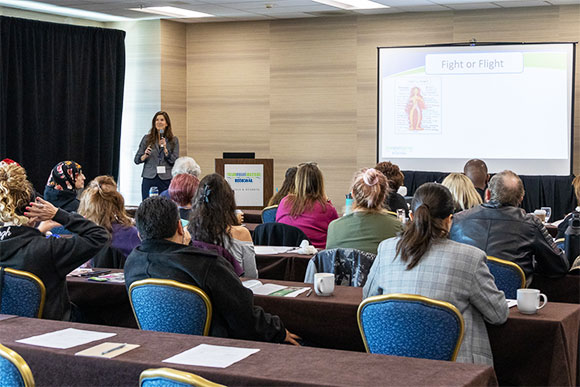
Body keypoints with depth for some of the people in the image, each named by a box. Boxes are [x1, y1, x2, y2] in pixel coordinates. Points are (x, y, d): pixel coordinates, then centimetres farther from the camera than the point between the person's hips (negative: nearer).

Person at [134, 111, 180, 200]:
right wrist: (145, 156, -11)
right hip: (149, 179, 1)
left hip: (166, 180, -1)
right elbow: (136, 160, 9)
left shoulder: (173, 140, 7)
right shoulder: (147, 138, 8)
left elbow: (175, 162, 0)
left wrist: (165, 149, -11)